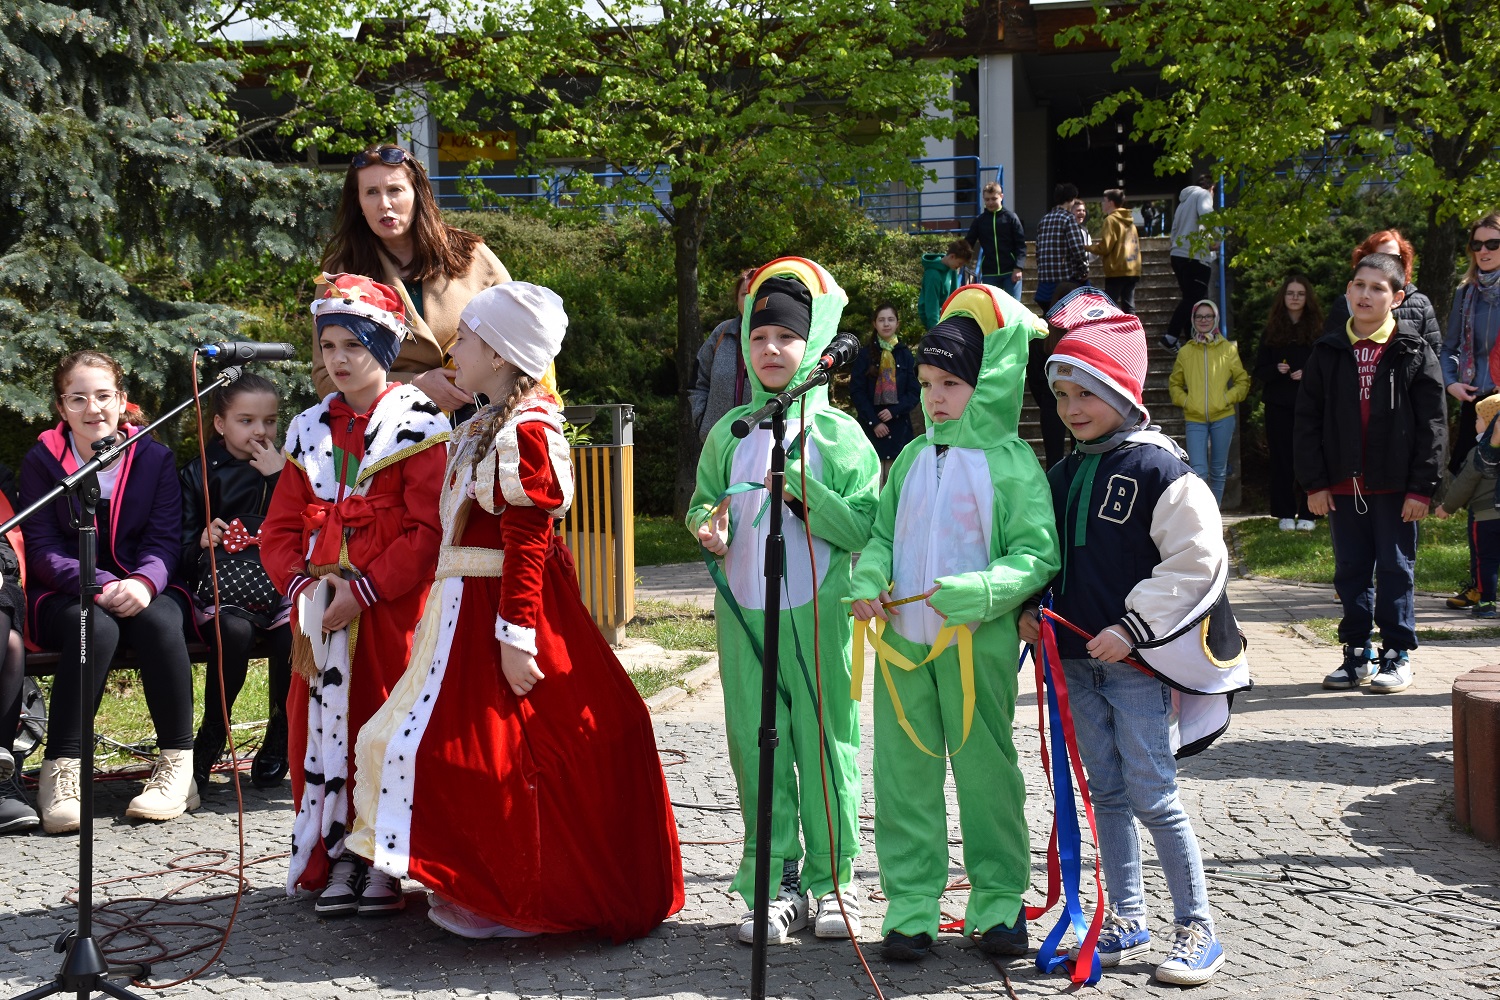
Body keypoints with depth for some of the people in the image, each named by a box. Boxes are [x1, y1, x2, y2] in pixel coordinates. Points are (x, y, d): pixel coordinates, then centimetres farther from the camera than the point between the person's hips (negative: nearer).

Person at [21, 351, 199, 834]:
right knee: (97, 628, -36)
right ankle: (61, 774, -33)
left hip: (143, 591, 1)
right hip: (64, 598, -1)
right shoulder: (42, 460, 1)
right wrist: (103, 588, -24)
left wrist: (143, 582, -26)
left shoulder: (156, 458, 6)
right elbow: (43, 551, -6)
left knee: (159, 620, -33)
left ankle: (178, 766, -25)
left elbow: (164, 540, -2)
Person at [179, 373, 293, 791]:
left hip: (279, 586, 1)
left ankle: (278, 741, -9)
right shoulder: (199, 474, 15)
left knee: (292, 636, -30)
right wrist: (202, 541, -11)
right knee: (235, 632, -33)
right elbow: (183, 553, 10)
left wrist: (278, 478, -5)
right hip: (221, 590, -1)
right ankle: (210, 740, -16)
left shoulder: (286, 469, 18)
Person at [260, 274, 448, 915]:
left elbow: (429, 530, -12)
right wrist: (302, 581, -7)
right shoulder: (310, 430, 13)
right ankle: (339, 855, 14)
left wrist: (364, 591, -18)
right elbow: (280, 529, 12)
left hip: (392, 604, -5)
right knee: (323, 722, 5)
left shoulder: (417, 425, -4)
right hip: (321, 605, 5)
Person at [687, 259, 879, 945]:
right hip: (743, 613, 3)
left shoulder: (839, 435, -1)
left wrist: (806, 493, -19)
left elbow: (864, 528, -7)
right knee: (756, 747, 5)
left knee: (826, 743, 0)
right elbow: (702, 505, 16)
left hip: (817, 612, -3)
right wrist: (709, 531, -5)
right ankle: (777, 884, 14)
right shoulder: (730, 434, 10)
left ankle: (832, 880, 13)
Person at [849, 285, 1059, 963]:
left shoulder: (1010, 461, -5)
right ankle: (911, 905, 15)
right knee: (904, 773, 6)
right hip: (902, 639, 5)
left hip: (977, 645, -4)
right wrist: (869, 582, -3)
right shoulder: (913, 458, 10)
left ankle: (999, 901, 18)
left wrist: (976, 592, -21)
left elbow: (1038, 555, -9)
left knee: (985, 769, 5)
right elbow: (881, 535, 16)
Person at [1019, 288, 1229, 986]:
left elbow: (1198, 559, -14)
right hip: (1077, 659, 7)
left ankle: (1197, 928, 6)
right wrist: (1029, 610, 4)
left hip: (1138, 660, -7)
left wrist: (1133, 626, -17)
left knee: (1152, 795, -6)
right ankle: (1126, 924, 21)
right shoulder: (1062, 474, 12)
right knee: (1106, 793, 12)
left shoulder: (1158, 469, -11)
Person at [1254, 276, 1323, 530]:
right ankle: (1285, 514, 7)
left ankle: (1307, 514, 3)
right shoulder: (1272, 331, 8)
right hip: (1278, 404, 2)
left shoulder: (1317, 329, 3)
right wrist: (1276, 370, -12)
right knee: (1281, 459, 2)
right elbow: (1259, 371, 8)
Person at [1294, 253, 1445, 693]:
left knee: (1396, 569, 3)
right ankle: (1357, 653, 18)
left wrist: (1421, 487, -9)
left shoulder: (1413, 352, -2)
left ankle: (1397, 654, 13)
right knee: (1350, 570, 9)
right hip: (1343, 484, 3)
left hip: (1394, 485, -3)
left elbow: (1432, 425, -3)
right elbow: (1308, 421, 6)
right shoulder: (1328, 353, 6)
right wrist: (1314, 483, 0)